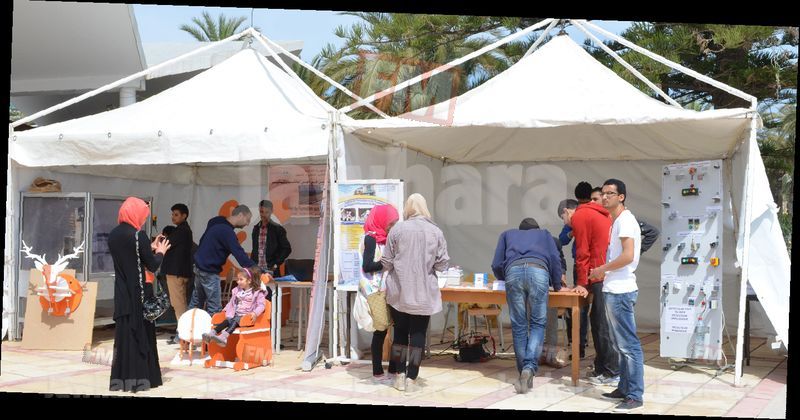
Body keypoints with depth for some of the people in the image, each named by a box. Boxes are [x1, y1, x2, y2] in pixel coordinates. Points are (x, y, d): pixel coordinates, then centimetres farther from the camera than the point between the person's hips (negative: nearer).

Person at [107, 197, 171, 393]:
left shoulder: (113, 234, 6)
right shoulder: (138, 235, -15)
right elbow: (152, 265, -11)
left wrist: (151, 247, 20)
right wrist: (160, 251, 7)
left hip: (122, 293, 6)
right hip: (139, 293, -6)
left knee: (124, 332, 12)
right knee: (141, 333, 4)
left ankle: (121, 378, 13)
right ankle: (140, 378, 8)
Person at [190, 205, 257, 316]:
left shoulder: (217, 223, 7)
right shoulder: (226, 231, -22)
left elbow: (203, 241, 17)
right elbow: (240, 254, -27)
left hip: (200, 266, 10)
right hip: (209, 271, -10)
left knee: (197, 301, 18)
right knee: (214, 307, -5)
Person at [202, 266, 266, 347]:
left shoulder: (257, 292, 0)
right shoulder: (236, 291, 19)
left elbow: (261, 305, -9)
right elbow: (231, 303, 25)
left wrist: (255, 313, -25)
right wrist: (229, 314, 14)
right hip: (236, 315, 6)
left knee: (235, 321, -33)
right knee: (227, 320, -24)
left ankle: (224, 337, -56)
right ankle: (212, 333, -41)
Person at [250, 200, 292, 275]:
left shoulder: (278, 229, -3)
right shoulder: (256, 228, 10)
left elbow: (287, 249, -3)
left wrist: (276, 264, -8)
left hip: (271, 270, -4)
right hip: (256, 269, 4)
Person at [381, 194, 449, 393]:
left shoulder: (397, 229, -5)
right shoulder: (436, 232, -3)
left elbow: (386, 263, -2)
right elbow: (442, 265, -3)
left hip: (398, 292, 0)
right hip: (424, 293, 0)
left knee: (400, 331, 13)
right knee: (418, 334, 6)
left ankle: (400, 376, 16)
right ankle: (411, 379, 5)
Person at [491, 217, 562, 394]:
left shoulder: (507, 234, 37)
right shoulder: (544, 234, 35)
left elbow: (496, 265, 27)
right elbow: (555, 259, 18)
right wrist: (557, 285, 30)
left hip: (513, 270, 1)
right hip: (538, 270, -1)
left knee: (519, 326, 8)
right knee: (538, 323, 6)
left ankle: (524, 373, 9)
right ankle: (530, 367, -13)